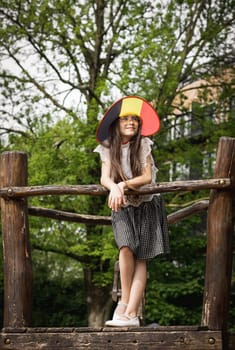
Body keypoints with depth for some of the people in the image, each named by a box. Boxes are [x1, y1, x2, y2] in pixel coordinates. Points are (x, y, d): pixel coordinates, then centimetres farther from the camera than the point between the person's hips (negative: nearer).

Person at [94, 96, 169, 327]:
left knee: (140, 259, -10)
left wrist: (124, 184, -26)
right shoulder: (108, 148, -1)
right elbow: (104, 178, -10)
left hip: (146, 206, -1)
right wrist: (114, 188, -33)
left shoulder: (143, 144, -5)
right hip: (122, 207, 1)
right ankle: (125, 300, -10)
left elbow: (147, 177, -11)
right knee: (126, 247, -25)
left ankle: (130, 312, -15)